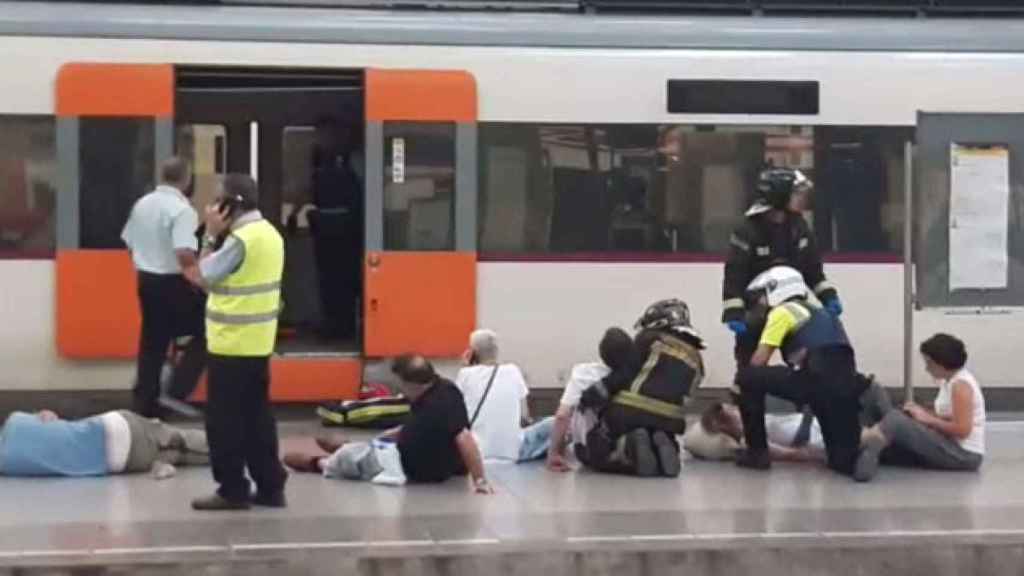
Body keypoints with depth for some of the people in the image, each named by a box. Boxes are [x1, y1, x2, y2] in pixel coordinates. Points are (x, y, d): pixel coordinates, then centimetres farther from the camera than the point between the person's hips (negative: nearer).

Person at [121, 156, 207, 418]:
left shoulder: (142, 204, 7)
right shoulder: (182, 209, -18)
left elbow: (129, 243, 15)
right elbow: (184, 254, -27)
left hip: (146, 280, 8)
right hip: (173, 283, -8)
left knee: (151, 343, 14)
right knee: (202, 334, 7)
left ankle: (144, 404, 17)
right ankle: (176, 392, -3)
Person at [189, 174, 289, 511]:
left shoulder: (240, 239, -18)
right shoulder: (270, 233, 11)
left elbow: (204, 276, -11)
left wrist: (211, 235, -5)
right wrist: (220, 235, 8)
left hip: (233, 343, -9)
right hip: (258, 342, 9)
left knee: (225, 419, -1)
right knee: (257, 417, 12)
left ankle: (232, 490, 2)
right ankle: (270, 487, 14)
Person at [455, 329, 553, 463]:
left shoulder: (465, 374, 1)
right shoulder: (513, 371, 4)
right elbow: (524, 417, 7)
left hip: (475, 451, -1)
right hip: (511, 451, 1)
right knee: (553, 424, 16)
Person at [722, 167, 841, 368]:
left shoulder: (798, 227, -2)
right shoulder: (748, 231, -21)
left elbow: (812, 268, 7)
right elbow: (734, 275, -23)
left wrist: (828, 296, -3)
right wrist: (734, 314, -29)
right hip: (755, 309, -6)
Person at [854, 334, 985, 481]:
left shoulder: (960, 385, -15)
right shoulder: (949, 381, 14)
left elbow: (962, 429, -22)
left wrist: (928, 419, -14)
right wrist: (923, 411, -2)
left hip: (965, 455, -10)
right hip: (954, 449, 10)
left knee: (895, 420, -21)